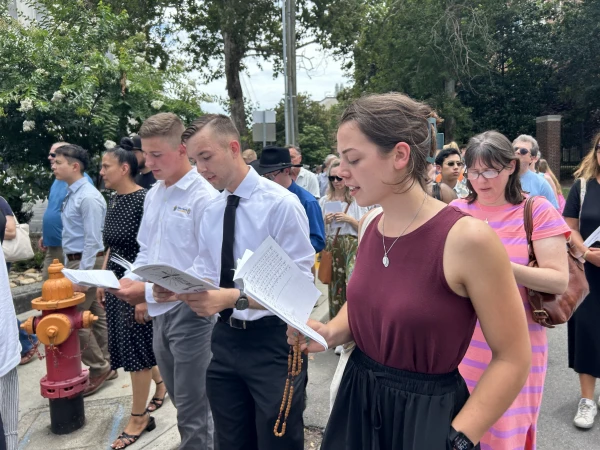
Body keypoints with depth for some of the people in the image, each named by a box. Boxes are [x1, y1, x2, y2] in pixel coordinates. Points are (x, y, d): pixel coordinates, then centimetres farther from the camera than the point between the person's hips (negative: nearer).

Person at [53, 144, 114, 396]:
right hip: (74, 260, 9)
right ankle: (104, 367, 25)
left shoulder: (88, 197, -19)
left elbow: (92, 240, -21)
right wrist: (69, 266, 16)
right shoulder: (71, 195, 10)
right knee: (94, 316, 14)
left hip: (86, 262, -9)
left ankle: (99, 369, 10)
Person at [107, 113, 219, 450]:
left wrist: (149, 291, -21)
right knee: (181, 400, 23)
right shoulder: (153, 195, 8)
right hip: (160, 311, 8)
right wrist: (131, 279, -2)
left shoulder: (204, 197, -17)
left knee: (193, 411, 6)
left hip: (190, 311, -8)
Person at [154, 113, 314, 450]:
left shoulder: (281, 203, -15)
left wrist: (233, 297, -31)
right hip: (226, 338, 7)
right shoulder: (211, 211, 7)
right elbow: (204, 274, 10)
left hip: (273, 341, -6)